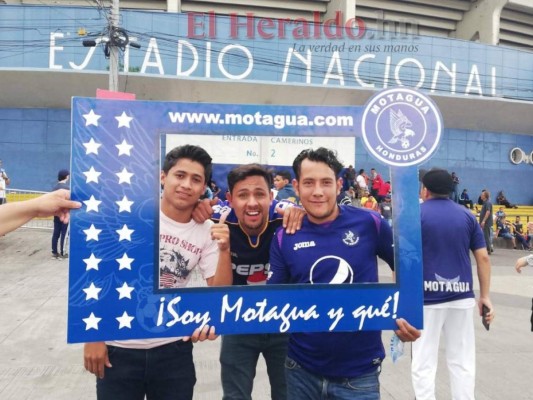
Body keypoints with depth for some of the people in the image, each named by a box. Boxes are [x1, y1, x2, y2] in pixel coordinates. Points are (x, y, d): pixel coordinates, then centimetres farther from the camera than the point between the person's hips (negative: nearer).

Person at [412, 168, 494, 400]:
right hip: (461, 297, 4)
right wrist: (485, 296, 11)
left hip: (427, 297, -3)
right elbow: (483, 257, 5)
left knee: (424, 364, 6)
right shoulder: (467, 215, 7)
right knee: (463, 361, 15)